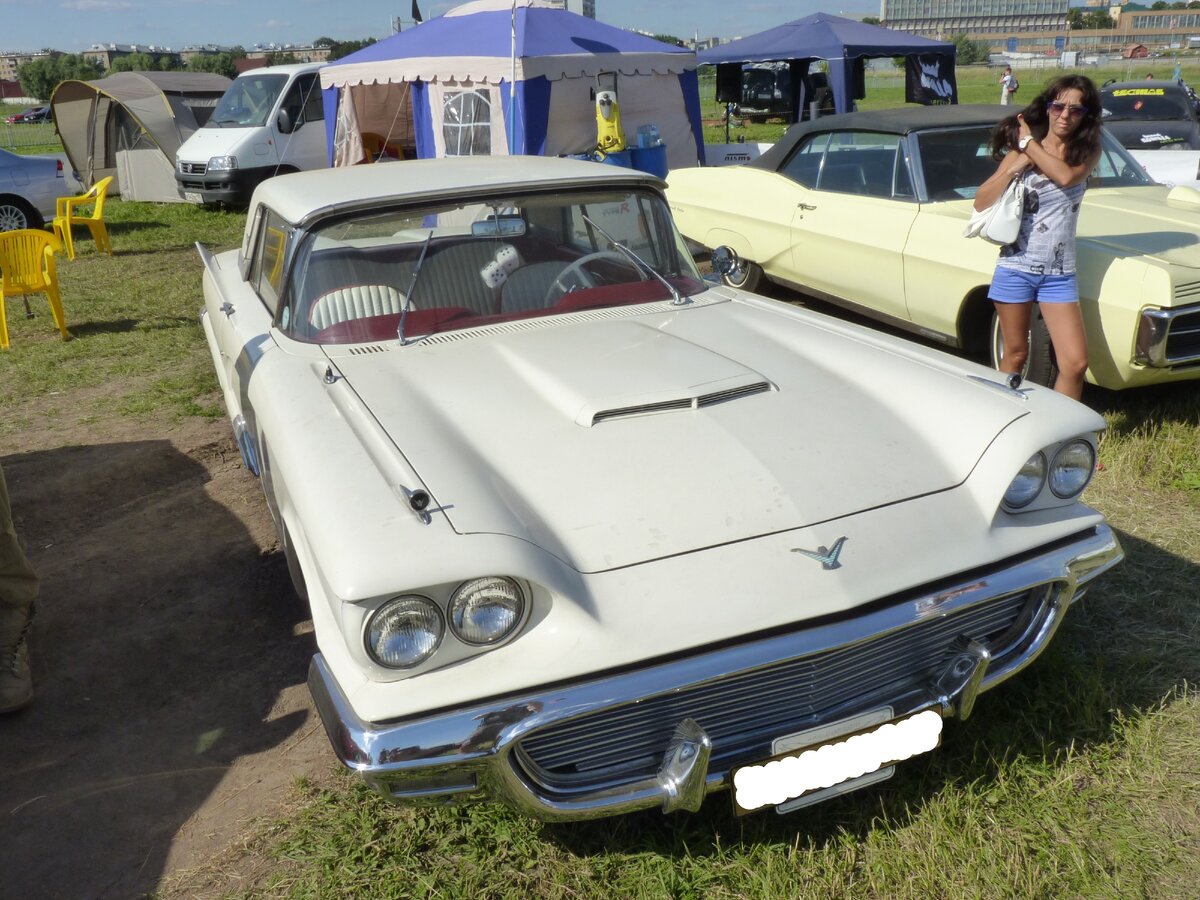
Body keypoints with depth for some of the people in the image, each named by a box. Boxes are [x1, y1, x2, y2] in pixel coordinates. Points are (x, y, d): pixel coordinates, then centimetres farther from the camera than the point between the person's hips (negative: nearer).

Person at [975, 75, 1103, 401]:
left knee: (1075, 364, -7)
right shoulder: (1019, 151, 3)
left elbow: (1066, 176, -18)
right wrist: (1014, 167, -15)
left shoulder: (1088, 151, 5)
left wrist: (1029, 143, -8)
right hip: (1015, 267, -1)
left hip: (1059, 274, 1)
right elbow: (981, 202, -3)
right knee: (1015, 356, 9)